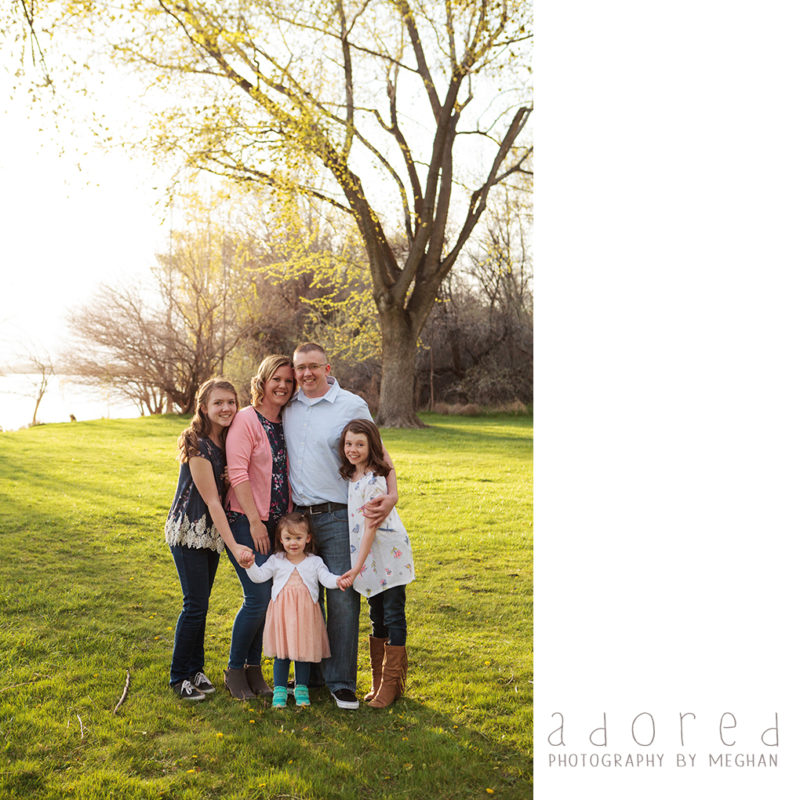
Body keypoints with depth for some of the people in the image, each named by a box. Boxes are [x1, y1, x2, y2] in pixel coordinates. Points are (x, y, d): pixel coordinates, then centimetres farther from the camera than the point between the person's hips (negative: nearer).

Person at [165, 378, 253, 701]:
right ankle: (179, 677, 11)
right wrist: (234, 546, -24)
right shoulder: (197, 445, -20)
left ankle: (195, 669, 25)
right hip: (188, 529, -7)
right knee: (195, 604, -4)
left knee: (201, 603, 13)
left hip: (212, 530, 7)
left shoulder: (227, 440, 2)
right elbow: (211, 500, -22)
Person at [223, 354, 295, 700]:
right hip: (247, 520, -6)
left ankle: (254, 668, 23)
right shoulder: (246, 419, -9)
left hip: (278, 522, 6)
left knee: (268, 597, 9)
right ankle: (234, 670, 11)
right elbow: (237, 473, -15)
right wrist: (255, 522, -17)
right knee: (258, 597, -8)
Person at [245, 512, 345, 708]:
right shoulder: (276, 561, 7)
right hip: (282, 613, 0)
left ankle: (301, 688, 22)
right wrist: (250, 565, -17)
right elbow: (259, 576, 1)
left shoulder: (314, 561, 6)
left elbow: (326, 578, -5)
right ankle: (279, 690, 15)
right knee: (281, 653, 2)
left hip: (305, 614, 0)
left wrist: (338, 580, -26)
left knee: (304, 651, 7)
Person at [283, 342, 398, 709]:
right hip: (297, 517, 4)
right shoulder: (289, 407, 10)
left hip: (336, 517, -4)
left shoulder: (352, 405, -2)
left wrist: (392, 493, -12)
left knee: (342, 598, -5)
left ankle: (341, 682, 7)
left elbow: (378, 454, 3)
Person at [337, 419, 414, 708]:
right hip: (369, 560, 8)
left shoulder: (374, 481, -18)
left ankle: (392, 682, 9)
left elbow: (370, 528, -20)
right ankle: (378, 681, 24)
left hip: (388, 557, -8)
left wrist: (357, 567, -22)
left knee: (393, 617, 0)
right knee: (377, 619, 15)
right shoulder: (350, 477, 7)